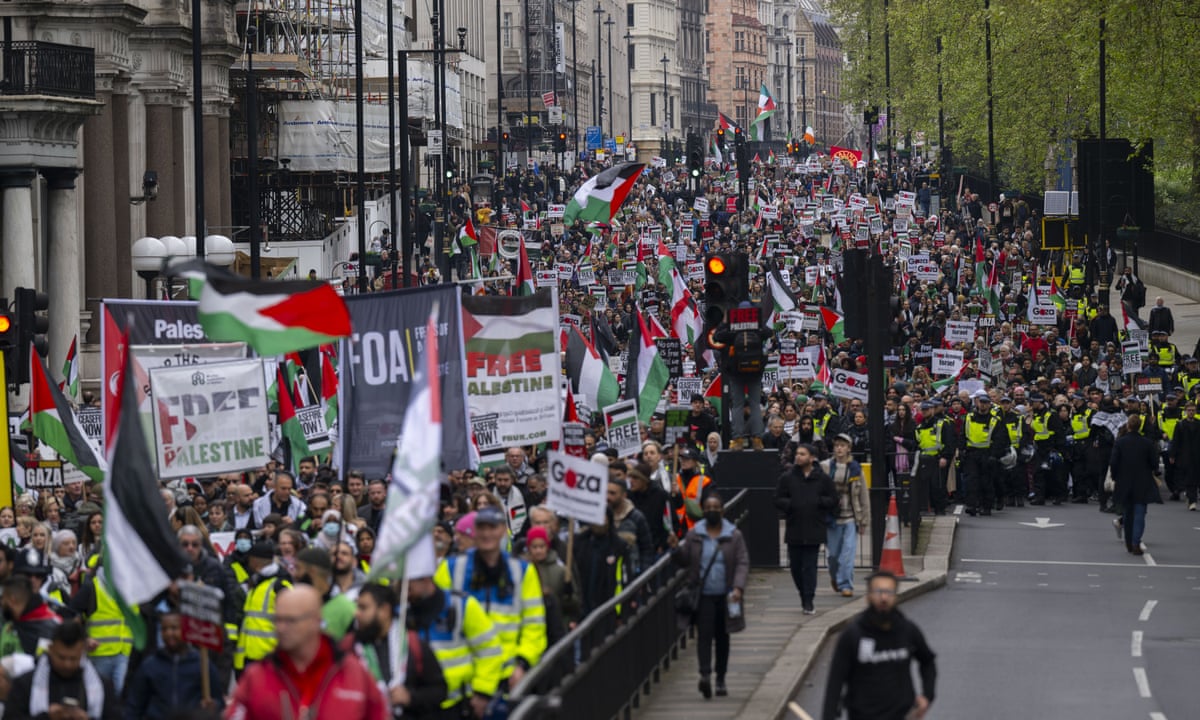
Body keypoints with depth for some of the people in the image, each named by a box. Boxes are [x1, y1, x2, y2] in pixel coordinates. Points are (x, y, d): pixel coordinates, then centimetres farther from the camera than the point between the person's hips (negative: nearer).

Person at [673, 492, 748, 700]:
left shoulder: (734, 536, 3)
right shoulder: (694, 535, 7)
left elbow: (743, 563, -3)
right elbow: (684, 560, 8)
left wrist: (738, 587, -16)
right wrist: (676, 549, -14)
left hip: (725, 596, 1)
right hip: (703, 595, -1)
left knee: (722, 637, 9)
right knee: (704, 634, -14)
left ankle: (720, 680, 18)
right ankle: (705, 674, -26)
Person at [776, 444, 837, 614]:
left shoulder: (822, 478, 2)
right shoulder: (787, 477, 4)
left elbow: (833, 500, 5)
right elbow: (778, 500, 5)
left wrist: (819, 501, -11)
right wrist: (790, 504, -14)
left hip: (814, 530, -2)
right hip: (794, 529, 2)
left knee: (810, 566, -5)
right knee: (796, 566, 7)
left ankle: (808, 601, -2)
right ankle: (804, 595, 27)